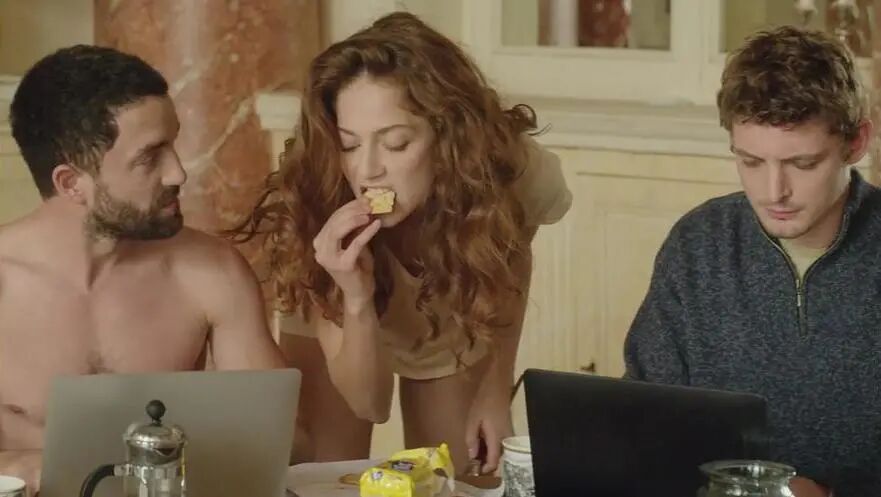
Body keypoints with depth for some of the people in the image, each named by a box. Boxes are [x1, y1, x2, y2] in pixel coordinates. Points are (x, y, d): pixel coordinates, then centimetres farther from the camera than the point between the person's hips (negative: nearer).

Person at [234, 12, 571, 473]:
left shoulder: (515, 172, -33)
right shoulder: (315, 206, -38)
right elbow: (366, 403, -30)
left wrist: (498, 388, -7)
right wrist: (356, 298, -46)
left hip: (457, 342, 2)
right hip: (340, 332, -1)